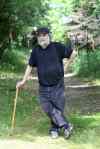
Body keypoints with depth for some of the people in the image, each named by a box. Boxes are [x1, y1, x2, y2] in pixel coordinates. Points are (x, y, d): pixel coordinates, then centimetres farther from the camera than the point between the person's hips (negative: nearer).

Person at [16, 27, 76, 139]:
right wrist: (23, 81, 8)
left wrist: (66, 66, 3)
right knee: (48, 108, -6)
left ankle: (54, 129, 21)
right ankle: (66, 126, 3)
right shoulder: (36, 50, 3)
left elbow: (72, 53, 5)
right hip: (43, 87, 2)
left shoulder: (57, 47, -6)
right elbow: (30, 66, 10)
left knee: (58, 108, 2)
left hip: (57, 85, -2)